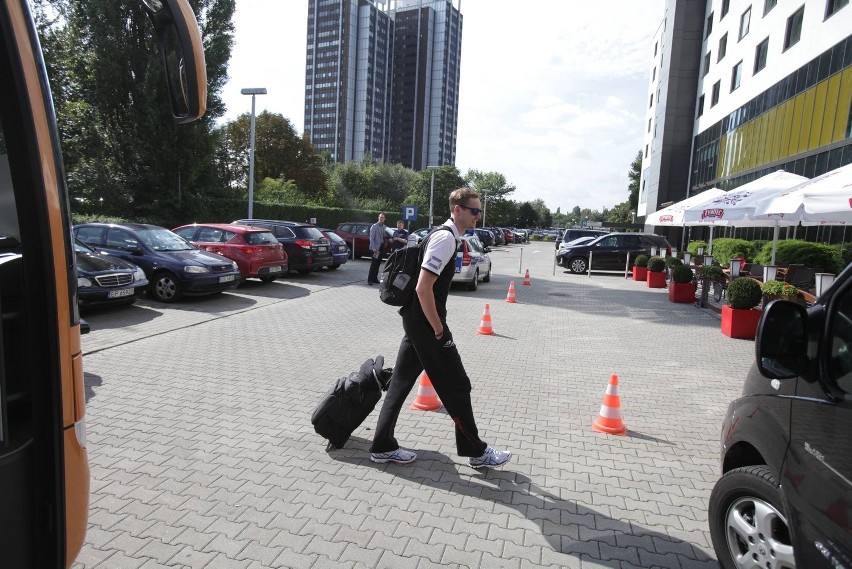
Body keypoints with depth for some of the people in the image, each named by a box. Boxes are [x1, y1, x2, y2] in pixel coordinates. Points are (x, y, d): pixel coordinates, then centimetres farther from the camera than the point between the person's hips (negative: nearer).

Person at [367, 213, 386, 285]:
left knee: (378, 264, 12)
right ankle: (370, 280, -1)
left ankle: (375, 279, 20)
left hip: (381, 248, 6)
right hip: (376, 248, -6)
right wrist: (374, 248, -18)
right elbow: (371, 238, -12)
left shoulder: (383, 227, 11)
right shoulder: (374, 226, -8)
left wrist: (384, 245, 1)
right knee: (373, 264, -6)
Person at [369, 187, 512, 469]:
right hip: (425, 324, -10)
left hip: (415, 321, 10)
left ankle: (383, 446, 24)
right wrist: (438, 330, -16)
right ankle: (476, 451, 18)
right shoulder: (446, 238, -18)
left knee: (402, 381, 13)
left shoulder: (444, 234, 14)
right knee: (456, 386, 2)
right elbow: (423, 289, -25)